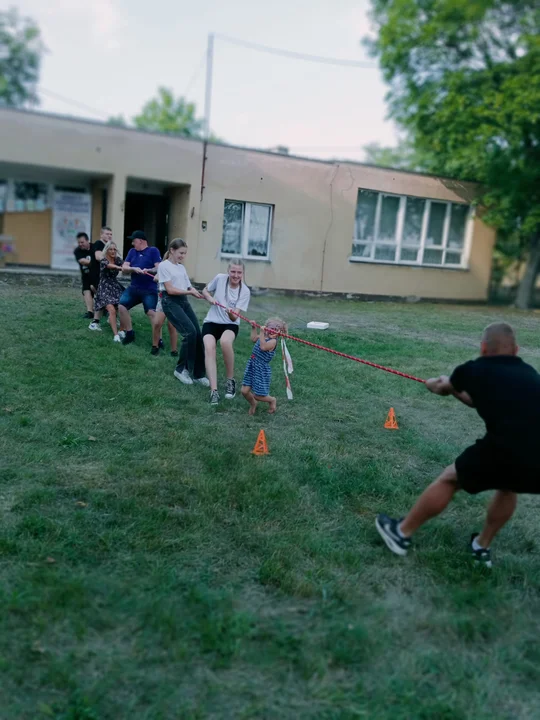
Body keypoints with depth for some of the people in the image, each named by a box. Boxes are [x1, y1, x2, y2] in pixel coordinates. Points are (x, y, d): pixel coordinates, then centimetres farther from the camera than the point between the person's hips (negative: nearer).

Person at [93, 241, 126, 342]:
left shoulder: (117, 259, 7)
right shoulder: (103, 261, -11)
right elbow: (112, 266, -32)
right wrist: (121, 268, -51)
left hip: (116, 286, 5)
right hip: (105, 288, -5)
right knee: (112, 310, -21)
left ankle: (121, 331, 5)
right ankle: (115, 335, -23)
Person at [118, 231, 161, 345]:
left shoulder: (153, 251, -2)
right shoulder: (132, 251, 14)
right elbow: (124, 268, 7)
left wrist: (148, 270, -29)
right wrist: (133, 268, -13)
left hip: (149, 290, -6)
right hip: (134, 288, 6)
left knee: (152, 312, -19)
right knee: (122, 306, 0)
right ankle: (130, 334, 14)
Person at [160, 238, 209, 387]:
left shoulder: (181, 267, 17)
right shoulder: (164, 265, -5)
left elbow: (189, 287, 10)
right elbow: (170, 290, -12)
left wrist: (196, 292, -12)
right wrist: (190, 292, -18)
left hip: (184, 301, 7)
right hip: (171, 302, -7)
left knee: (198, 334, -3)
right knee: (190, 332, -20)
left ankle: (198, 374, 8)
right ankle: (181, 369, -2)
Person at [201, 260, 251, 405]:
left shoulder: (245, 291, -10)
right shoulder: (220, 278, -7)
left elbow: (234, 318, -15)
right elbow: (205, 290, 11)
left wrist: (231, 314, -38)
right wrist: (210, 298, -11)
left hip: (230, 324, -1)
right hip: (211, 322, 1)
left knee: (225, 341, -36)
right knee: (209, 348, -29)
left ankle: (231, 380, -15)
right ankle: (214, 390, -31)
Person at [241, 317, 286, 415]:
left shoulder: (273, 341, -19)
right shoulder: (264, 337, 6)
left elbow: (263, 347, -37)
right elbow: (253, 339, 26)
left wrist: (262, 333, -36)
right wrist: (254, 328, 18)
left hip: (262, 369, -7)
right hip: (252, 366, 7)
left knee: (258, 395, 0)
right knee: (245, 391, 7)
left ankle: (272, 400, 31)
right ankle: (253, 404, 38)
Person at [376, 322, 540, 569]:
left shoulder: (475, 370, 11)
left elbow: (444, 387, 36)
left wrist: (438, 384, 59)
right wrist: (455, 389, 58)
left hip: (506, 451, -5)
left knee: (449, 480, 20)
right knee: (508, 485, 37)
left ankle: (401, 533, 33)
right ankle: (482, 546, 46)